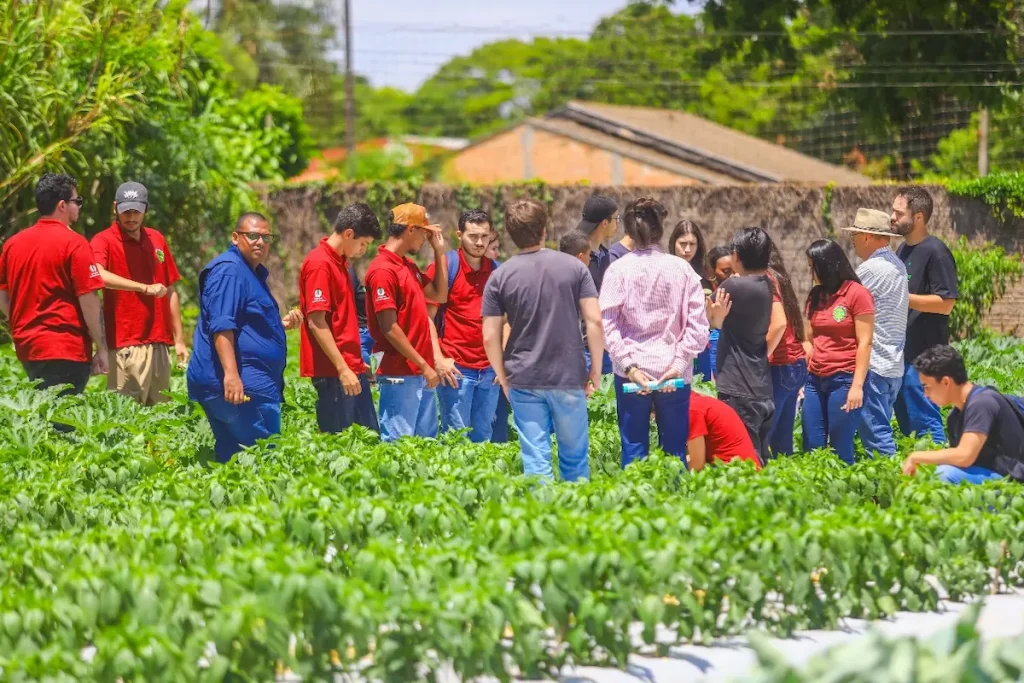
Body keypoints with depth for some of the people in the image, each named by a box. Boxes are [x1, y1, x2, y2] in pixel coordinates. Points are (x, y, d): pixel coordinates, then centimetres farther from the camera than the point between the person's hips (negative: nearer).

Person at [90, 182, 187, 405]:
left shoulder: (156, 240, 14)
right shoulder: (104, 240, -4)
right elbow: (98, 274, -27)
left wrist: (179, 340, 15)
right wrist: (145, 288, -31)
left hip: (159, 344, 6)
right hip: (126, 347, -6)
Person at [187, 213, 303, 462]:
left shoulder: (253, 273, 22)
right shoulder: (228, 271, -11)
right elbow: (221, 327, -22)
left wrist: (282, 324, 19)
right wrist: (231, 373, -31)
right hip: (241, 385, -11)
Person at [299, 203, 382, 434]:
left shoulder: (340, 262, 15)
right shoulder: (319, 265, -14)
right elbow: (316, 322, -18)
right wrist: (342, 369, -21)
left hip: (351, 368, 10)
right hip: (333, 371, -10)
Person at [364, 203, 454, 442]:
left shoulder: (409, 267, 15)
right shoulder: (383, 270, -15)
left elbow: (439, 295, 23)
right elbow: (389, 328, -18)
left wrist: (439, 251, 17)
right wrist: (424, 366, -15)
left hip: (423, 373, 10)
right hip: (400, 375, -10)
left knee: (427, 439, 12)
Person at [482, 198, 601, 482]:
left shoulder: (500, 277, -3)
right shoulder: (573, 267, -2)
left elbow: (490, 337, -2)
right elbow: (595, 321, -5)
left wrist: (503, 378, 10)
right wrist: (596, 369, 5)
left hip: (524, 380, 0)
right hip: (569, 377, 0)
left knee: (535, 459, 2)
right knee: (574, 456, 12)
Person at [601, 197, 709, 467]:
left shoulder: (619, 270, -4)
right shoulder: (681, 269, -1)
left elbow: (607, 324, -9)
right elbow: (698, 325, -5)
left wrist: (629, 365, -9)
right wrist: (679, 364, -4)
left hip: (632, 372, -1)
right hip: (674, 374, 1)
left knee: (634, 449, 5)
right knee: (674, 449, 6)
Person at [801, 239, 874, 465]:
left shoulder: (857, 294, -6)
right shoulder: (815, 296, 13)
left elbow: (864, 343, -8)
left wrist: (857, 386, -13)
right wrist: (803, 378, 7)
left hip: (844, 379, -6)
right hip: (816, 380, 6)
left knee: (841, 450, -4)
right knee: (812, 449, 3)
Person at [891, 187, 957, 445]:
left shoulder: (935, 252, -14)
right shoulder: (903, 249, 13)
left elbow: (945, 304, -19)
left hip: (922, 354, -9)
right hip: (900, 351, 9)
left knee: (925, 423, -5)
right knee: (905, 421, 14)